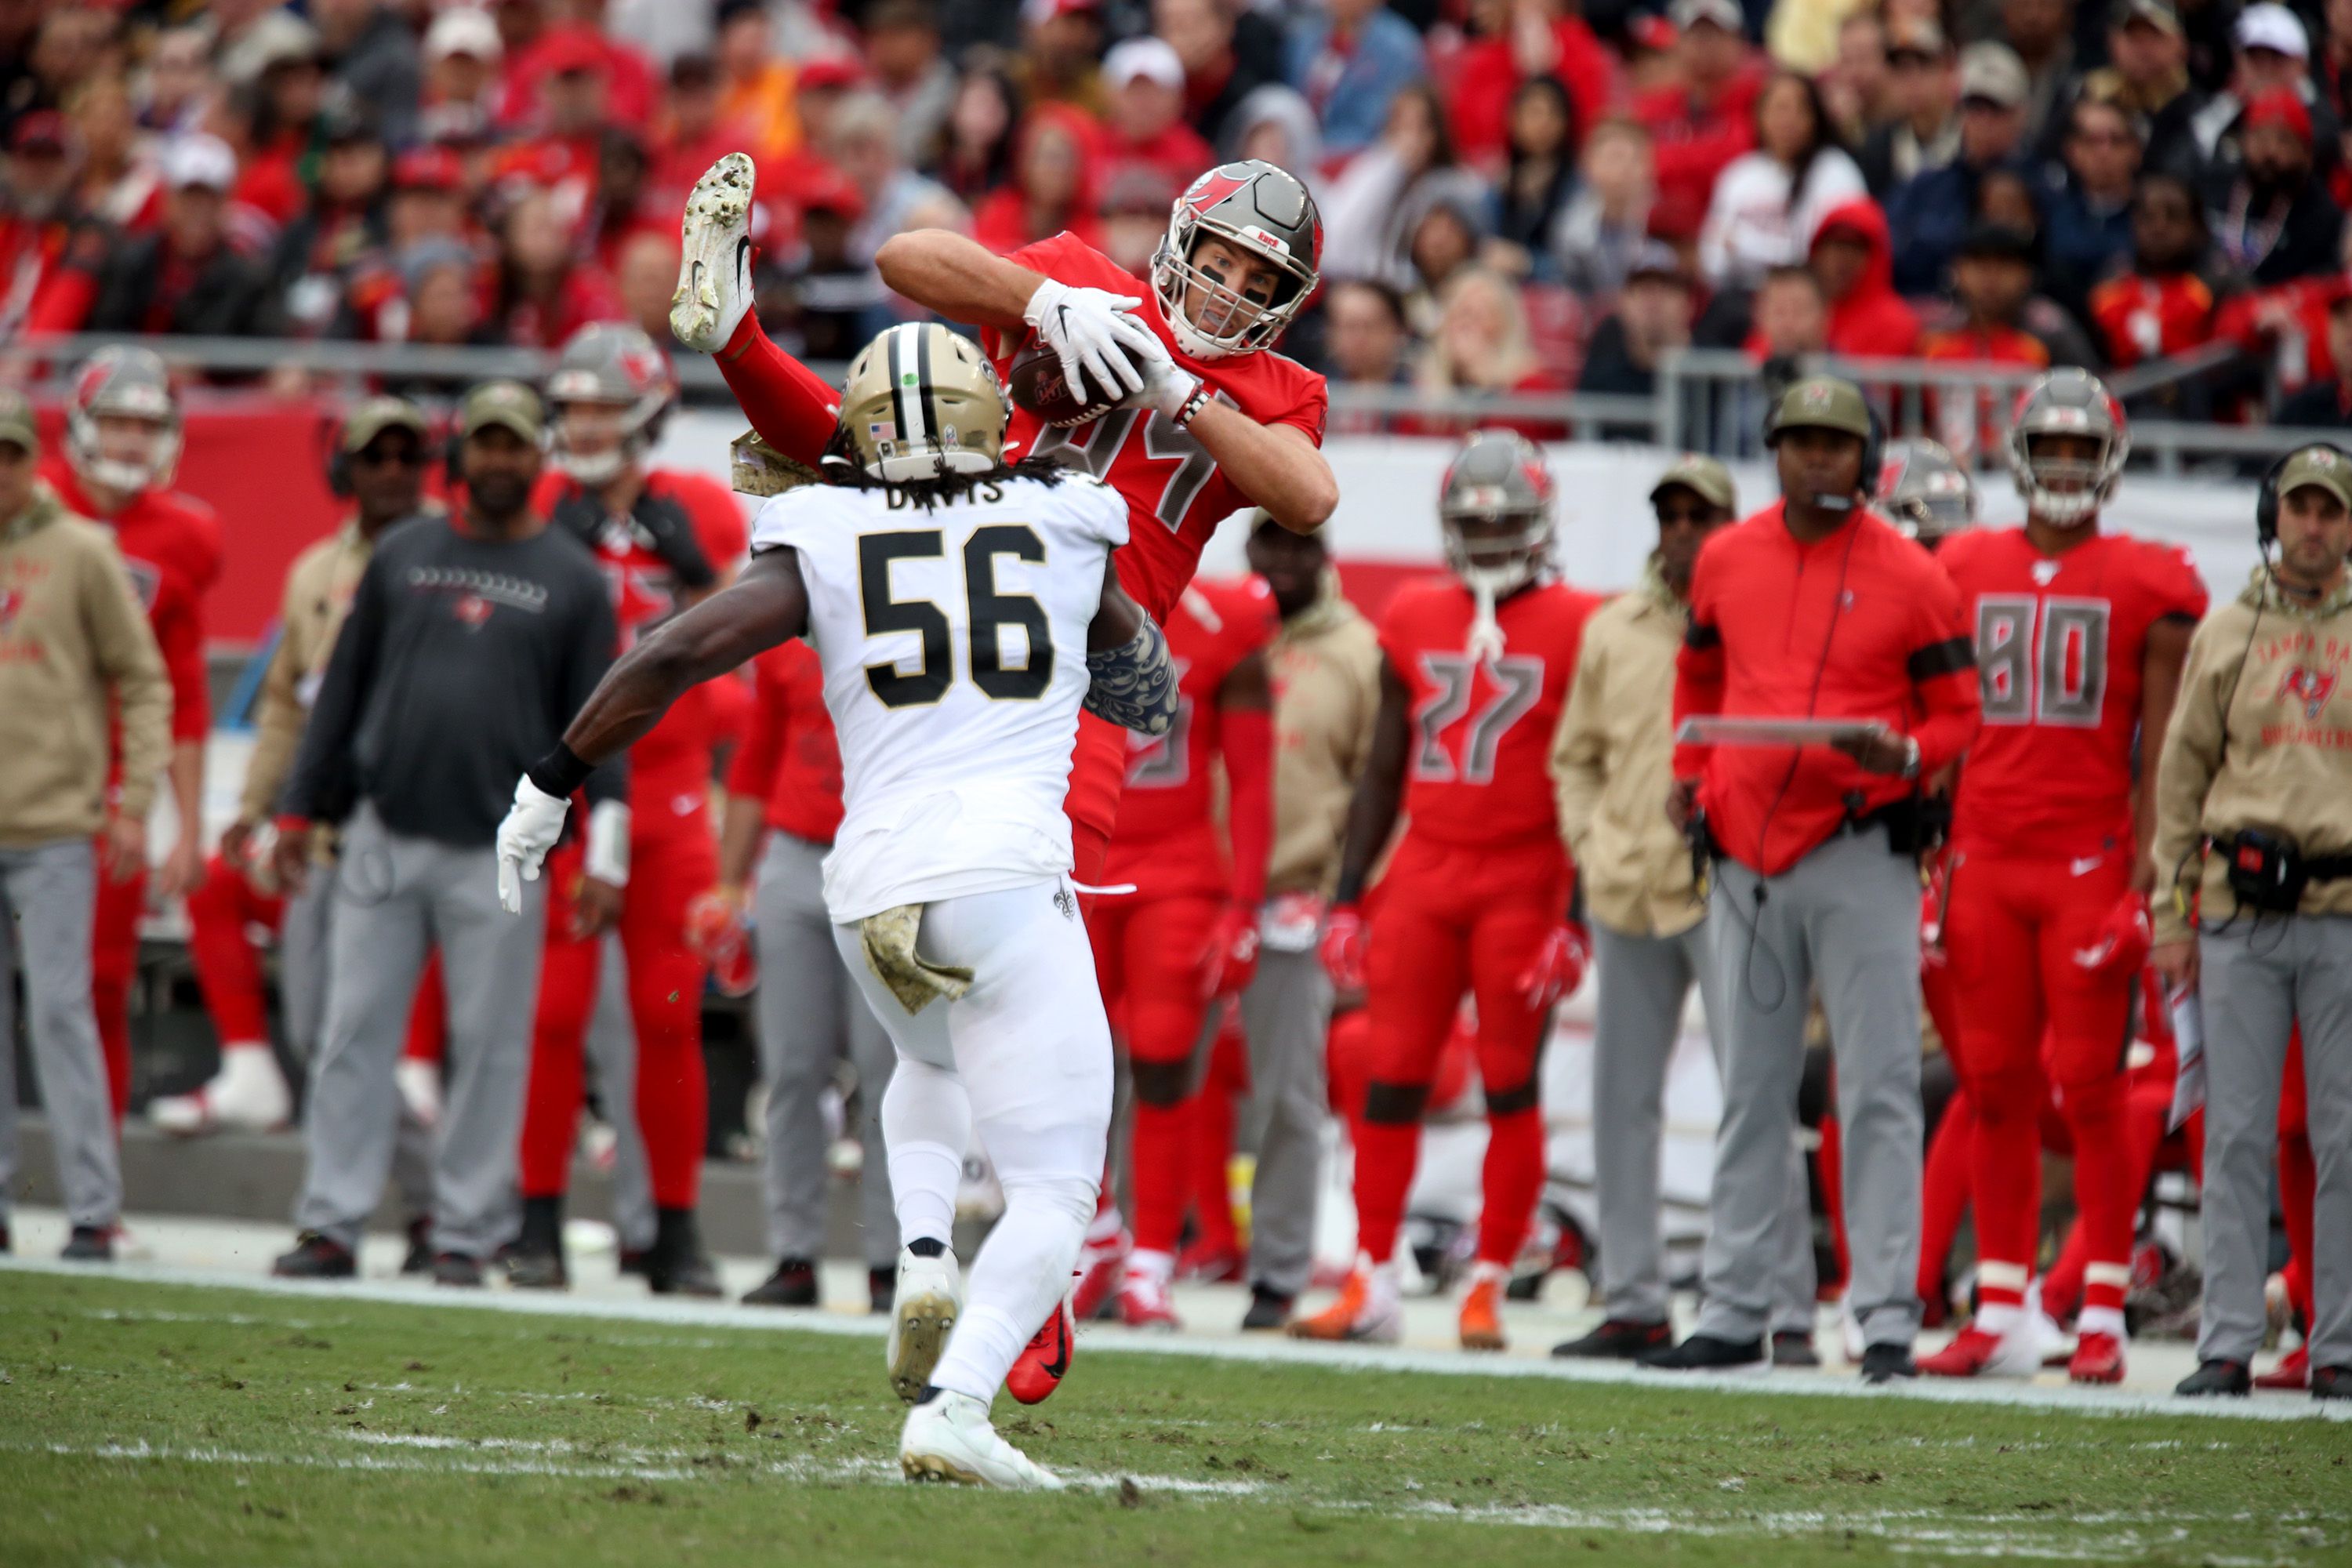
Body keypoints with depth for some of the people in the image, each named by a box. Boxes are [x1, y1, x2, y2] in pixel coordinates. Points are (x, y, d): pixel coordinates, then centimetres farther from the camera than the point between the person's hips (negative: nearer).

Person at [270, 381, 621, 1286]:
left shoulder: (574, 581, 5)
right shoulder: (401, 557, 12)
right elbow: (342, 691, 15)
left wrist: (605, 852, -6)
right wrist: (302, 808, 11)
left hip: (500, 850, -2)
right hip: (383, 838, 2)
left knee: (490, 1045, 0)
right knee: (355, 1033, 0)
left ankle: (465, 1234, 5)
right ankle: (332, 1223, 3)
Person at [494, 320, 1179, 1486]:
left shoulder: (822, 545, 9)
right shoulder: (1064, 531, 12)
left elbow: (673, 656, -1)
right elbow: (1151, 698, 28)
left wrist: (549, 786, 7)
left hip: (872, 886, 3)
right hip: (1006, 875, -3)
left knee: (933, 1064, 35)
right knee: (1052, 1194, 0)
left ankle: (925, 1260, 10)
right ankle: (954, 1405, -22)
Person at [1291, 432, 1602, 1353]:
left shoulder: (1575, 630, -3)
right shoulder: (1415, 623, 10)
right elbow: (1382, 774, 16)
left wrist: (1577, 919, -9)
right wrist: (1345, 898, 11)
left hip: (1522, 882, -4)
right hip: (1424, 876, 4)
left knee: (1511, 1087, 0)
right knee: (1391, 1079, 1)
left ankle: (1488, 1290, 6)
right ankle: (1371, 1287, 7)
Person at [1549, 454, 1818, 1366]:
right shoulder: (1612, 630, 13)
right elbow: (1575, 755, 22)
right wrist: (1589, 848, 9)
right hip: (1628, 894, 6)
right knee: (1621, 1101, 8)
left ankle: (1787, 1313, -7)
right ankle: (1632, 1304, 17)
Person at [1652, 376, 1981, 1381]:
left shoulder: (1910, 578, -4)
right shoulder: (1727, 561, 9)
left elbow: (1956, 714, 1)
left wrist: (1903, 755, -19)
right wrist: (1689, 772, 10)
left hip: (1860, 847, -5)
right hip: (1747, 851, 5)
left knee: (1878, 1091, -7)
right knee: (1750, 1096, 11)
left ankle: (1888, 1316, -6)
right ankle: (1734, 1312, 17)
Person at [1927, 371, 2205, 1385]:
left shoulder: (2146, 588, 1)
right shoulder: (1967, 574, 11)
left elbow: (2156, 757, 0)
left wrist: (2143, 881, -8)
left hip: (2090, 864, -3)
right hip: (1985, 862, 3)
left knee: (2091, 1090, -4)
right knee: (1996, 1090, 3)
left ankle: (2103, 1319, 0)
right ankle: (2002, 1317, 7)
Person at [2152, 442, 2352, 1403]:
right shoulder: (2227, 633, 9)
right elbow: (2181, 775, 11)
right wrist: (2173, 914, 5)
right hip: (2241, 915, 1)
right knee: (2237, 1134, -1)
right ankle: (2228, 1343, 2)